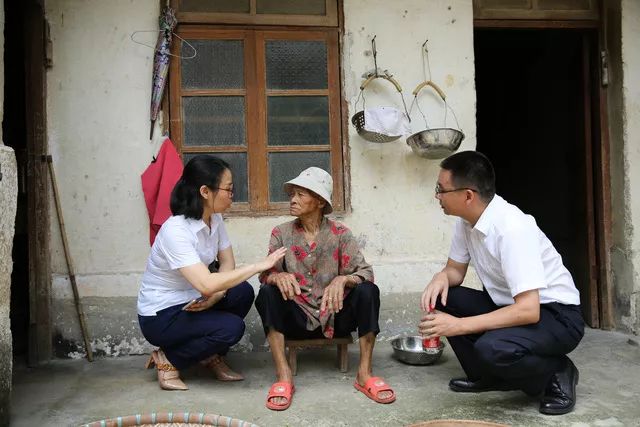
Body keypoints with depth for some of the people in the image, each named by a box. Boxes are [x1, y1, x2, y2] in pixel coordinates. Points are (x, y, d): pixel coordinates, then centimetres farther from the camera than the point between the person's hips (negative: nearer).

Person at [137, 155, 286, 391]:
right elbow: (206, 284, -38)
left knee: (243, 292, -14)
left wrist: (216, 295, -20)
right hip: (159, 316, -7)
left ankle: (212, 356, 7)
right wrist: (259, 265, -34)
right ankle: (167, 360, 0)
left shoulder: (215, 219, -5)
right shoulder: (175, 231, -30)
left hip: (190, 301, 7)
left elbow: (227, 262, 1)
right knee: (231, 327, -23)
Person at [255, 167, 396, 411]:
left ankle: (364, 374, -19)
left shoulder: (340, 234, -3)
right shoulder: (281, 234, 0)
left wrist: (342, 280, -33)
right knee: (267, 293, -26)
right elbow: (265, 274, -7)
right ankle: (283, 376, -24)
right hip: (297, 318, 1)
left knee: (368, 290, -25)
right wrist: (278, 276, -32)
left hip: (334, 316, 0)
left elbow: (365, 272, -10)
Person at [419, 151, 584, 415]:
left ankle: (556, 373, -3)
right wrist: (441, 278, -16)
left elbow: (528, 311, -34)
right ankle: (487, 376, 7)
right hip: (510, 305, 8)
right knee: (439, 299, -5)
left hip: (556, 315, -8)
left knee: (492, 348, -34)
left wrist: (458, 325, -32)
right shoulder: (466, 220, -5)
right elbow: (455, 269, 9)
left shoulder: (511, 228, -30)